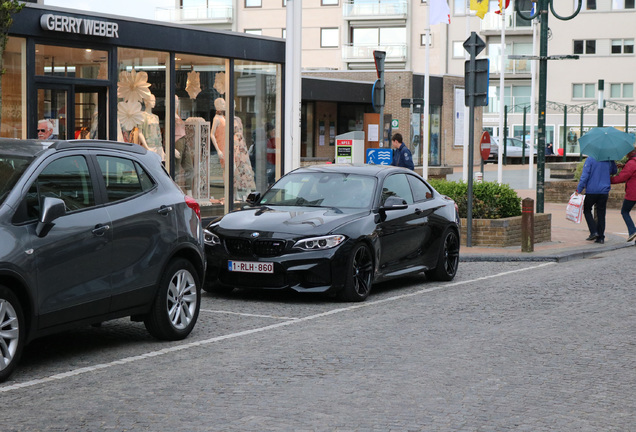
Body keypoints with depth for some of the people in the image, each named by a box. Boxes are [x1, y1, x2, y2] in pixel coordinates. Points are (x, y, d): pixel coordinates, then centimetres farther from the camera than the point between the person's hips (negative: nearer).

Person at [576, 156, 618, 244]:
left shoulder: (590, 159, -9)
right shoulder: (609, 160, 3)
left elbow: (585, 175, -13)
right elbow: (614, 171, 21)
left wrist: (579, 189, -10)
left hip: (591, 191, -4)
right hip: (604, 191, 4)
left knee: (587, 210, 13)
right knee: (601, 214, 9)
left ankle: (593, 231, -3)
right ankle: (601, 237, 8)